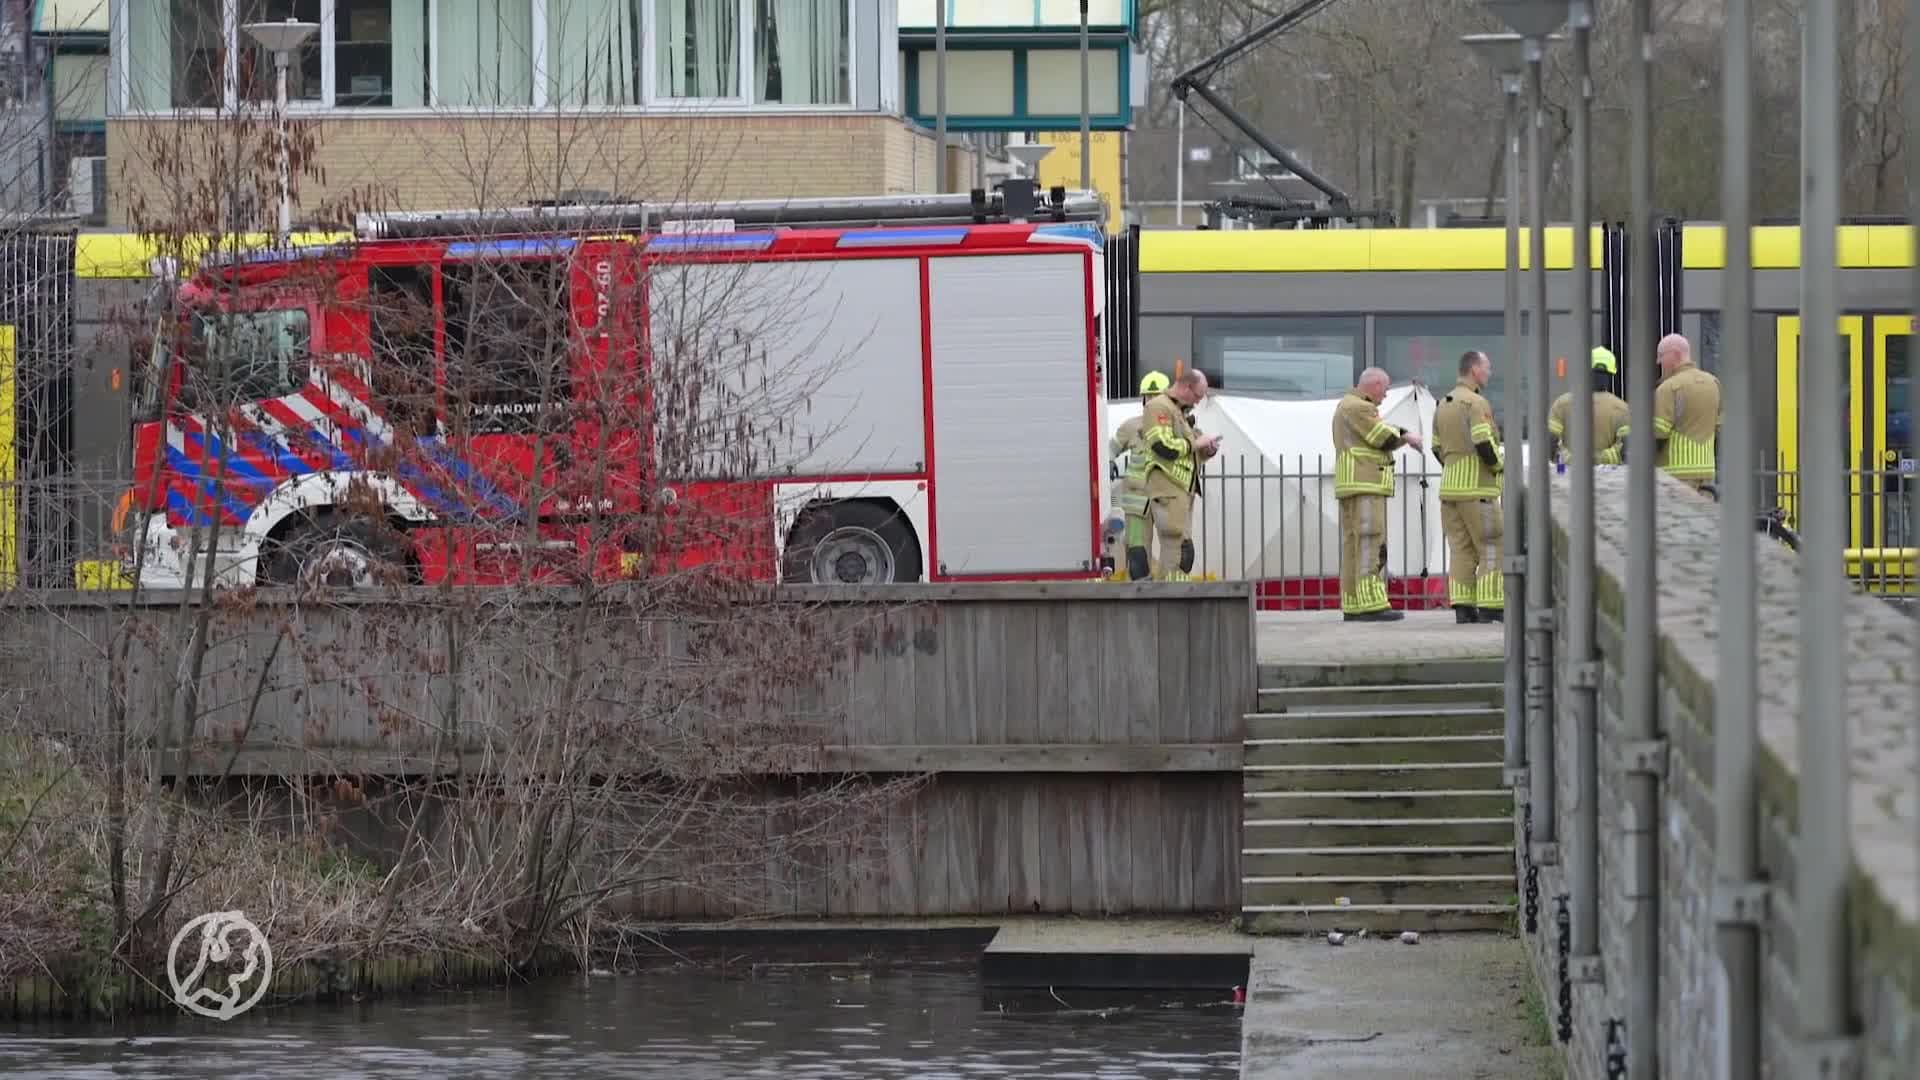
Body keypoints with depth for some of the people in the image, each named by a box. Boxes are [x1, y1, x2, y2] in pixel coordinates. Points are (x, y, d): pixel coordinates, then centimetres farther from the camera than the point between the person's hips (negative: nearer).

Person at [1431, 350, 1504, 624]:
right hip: (1477, 488, -8)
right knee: (1491, 547, -3)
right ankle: (1490, 606, -7)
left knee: (1461, 548, 7)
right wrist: (1499, 463, -4)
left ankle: (1462, 606, 2)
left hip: (1450, 484, 8)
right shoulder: (1476, 403, -12)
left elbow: (1437, 448, 18)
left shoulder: (1443, 404, 15)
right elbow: (1483, 444, -21)